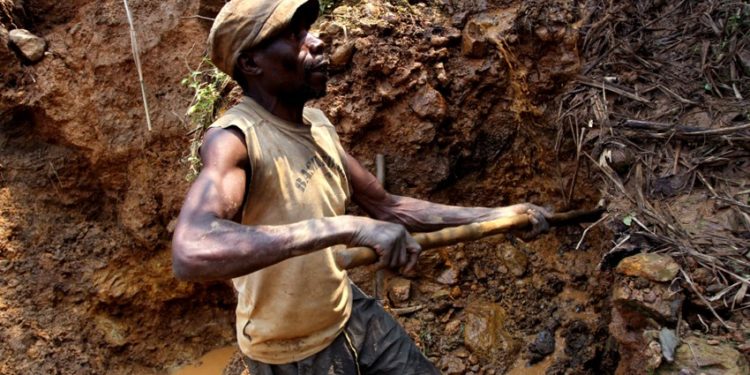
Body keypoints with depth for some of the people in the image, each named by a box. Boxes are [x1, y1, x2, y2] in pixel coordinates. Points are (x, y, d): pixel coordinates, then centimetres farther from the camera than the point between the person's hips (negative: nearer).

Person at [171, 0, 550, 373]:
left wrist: (499, 215, 4)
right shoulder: (233, 138, -25)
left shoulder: (317, 122, -2)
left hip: (352, 313, 6)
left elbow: (387, 207, 6)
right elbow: (190, 253, -43)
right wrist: (346, 227, -48)